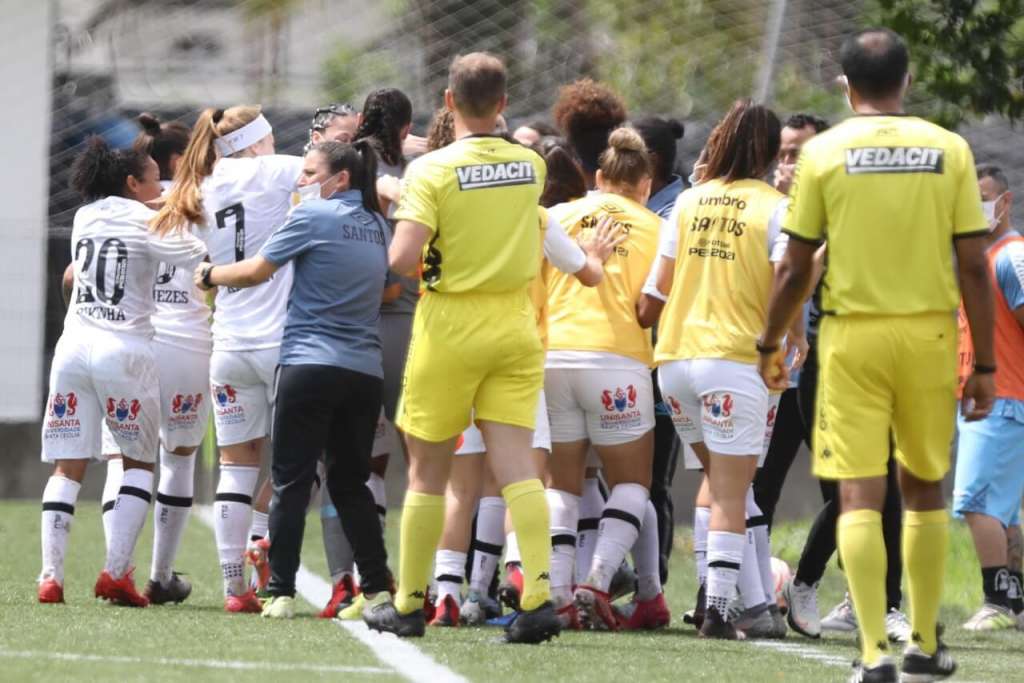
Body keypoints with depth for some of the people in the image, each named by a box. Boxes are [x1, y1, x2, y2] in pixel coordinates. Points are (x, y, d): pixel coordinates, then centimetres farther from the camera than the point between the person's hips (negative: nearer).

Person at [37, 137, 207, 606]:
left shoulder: (84, 218, 13)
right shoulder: (148, 224, -3)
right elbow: (206, 263, -9)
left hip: (73, 347, 4)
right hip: (124, 351, -4)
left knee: (67, 466, 5)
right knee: (139, 462, 10)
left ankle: (50, 575, -7)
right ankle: (115, 573, -1)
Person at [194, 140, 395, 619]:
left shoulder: (314, 215, -6)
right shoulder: (377, 226, 14)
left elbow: (256, 271, -4)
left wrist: (210, 275, 14)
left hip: (310, 363, -6)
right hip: (365, 370, 6)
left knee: (291, 481, -2)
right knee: (351, 483, 13)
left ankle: (280, 592, -6)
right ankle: (378, 586, 5)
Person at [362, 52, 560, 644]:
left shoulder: (432, 169, -12)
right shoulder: (530, 165, 3)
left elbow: (403, 258, -20)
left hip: (452, 324, -3)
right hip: (516, 323, 3)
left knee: (428, 471, 8)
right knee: (517, 466, -3)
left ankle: (409, 604, 16)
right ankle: (539, 595, -18)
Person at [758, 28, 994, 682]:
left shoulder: (824, 151, -2)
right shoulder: (948, 149, 0)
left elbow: (797, 268, -1)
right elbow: (974, 267, -2)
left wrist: (771, 343, 14)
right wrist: (985, 364, 4)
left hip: (853, 334, -2)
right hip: (931, 333, 2)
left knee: (861, 494, -2)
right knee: (924, 488, 17)